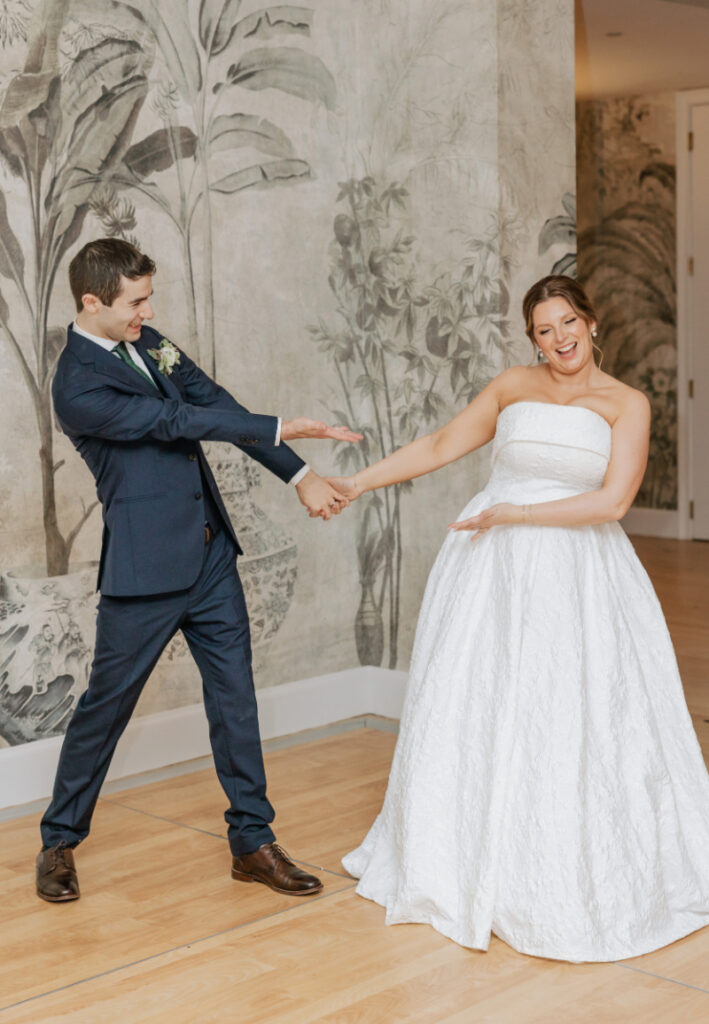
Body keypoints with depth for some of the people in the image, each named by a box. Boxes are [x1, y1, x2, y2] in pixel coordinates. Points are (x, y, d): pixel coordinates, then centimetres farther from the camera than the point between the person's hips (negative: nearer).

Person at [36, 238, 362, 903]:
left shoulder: (148, 343, 8)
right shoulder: (77, 386, -17)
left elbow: (217, 405, 3)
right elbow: (177, 420, -20)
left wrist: (301, 475, -4)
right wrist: (279, 428, -15)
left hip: (210, 553, 7)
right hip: (145, 568, -7)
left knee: (235, 697, 9)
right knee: (106, 705, 6)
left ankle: (252, 841, 20)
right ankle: (59, 842, 26)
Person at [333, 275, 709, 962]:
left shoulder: (627, 404, 1)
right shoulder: (511, 387, 8)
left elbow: (612, 500, -10)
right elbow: (439, 447, 11)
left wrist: (515, 512, -14)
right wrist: (360, 482, 7)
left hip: (578, 571, -2)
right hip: (494, 568, 2)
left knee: (582, 716, -1)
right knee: (479, 708, 4)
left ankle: (580, 876, 15)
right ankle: (476, 861, 19)